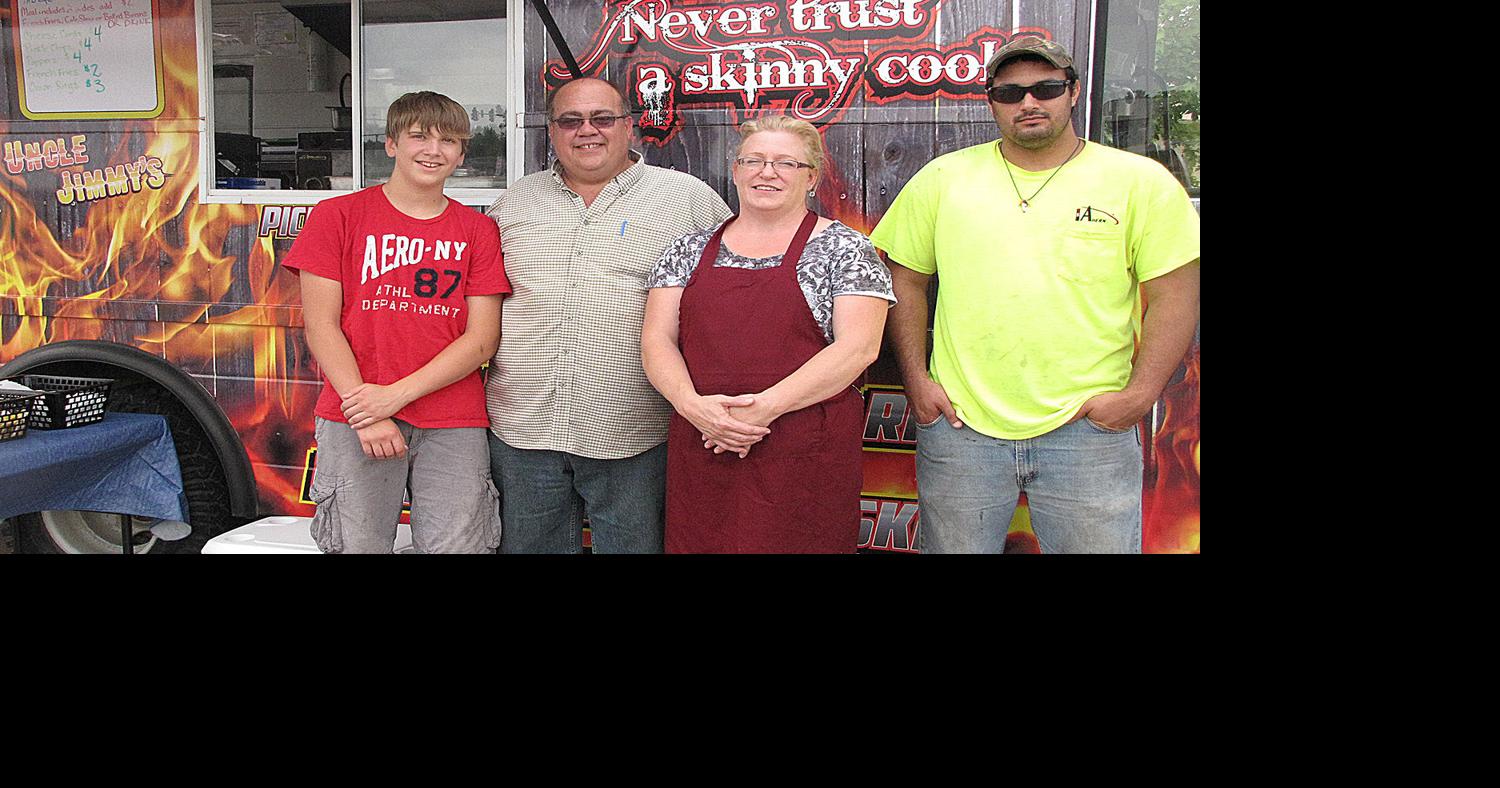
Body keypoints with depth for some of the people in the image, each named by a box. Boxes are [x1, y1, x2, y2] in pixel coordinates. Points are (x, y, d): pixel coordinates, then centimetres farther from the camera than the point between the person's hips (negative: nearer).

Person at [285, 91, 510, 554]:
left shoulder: (478, 230, 9)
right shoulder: (337, 216, 6)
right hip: (353, 422, -1)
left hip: (453, 427, 1)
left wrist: (398, 394, -9)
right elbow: (320, 325, 0)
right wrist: (364, 411, -11)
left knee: (458, 546, -2)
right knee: (358, 545, 0)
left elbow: (483, 339, 1)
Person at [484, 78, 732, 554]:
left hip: (632, 441, -3)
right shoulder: (514, 202, 11)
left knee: (634, 545, 7)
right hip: (520, 429, 3)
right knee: (528, 546, 14)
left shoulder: (689, 197, 1)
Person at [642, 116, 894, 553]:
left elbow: (858, 347, -9)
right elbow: (656, 340, 6)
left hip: (805, 461, -3)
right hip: (701, 451, 3)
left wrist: (768, 405, -18)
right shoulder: (689, 250, 12)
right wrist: (692, 404, -14)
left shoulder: (844, 249, 2)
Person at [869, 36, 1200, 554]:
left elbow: (1174, 293, 1)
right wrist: (916, 379, 1)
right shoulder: (942, 178, 6)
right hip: (959, 426, 1)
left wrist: (1140, 393, -9)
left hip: (1089, 432, -1)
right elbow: (906, 280, 10)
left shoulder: (1142, 181, 2)